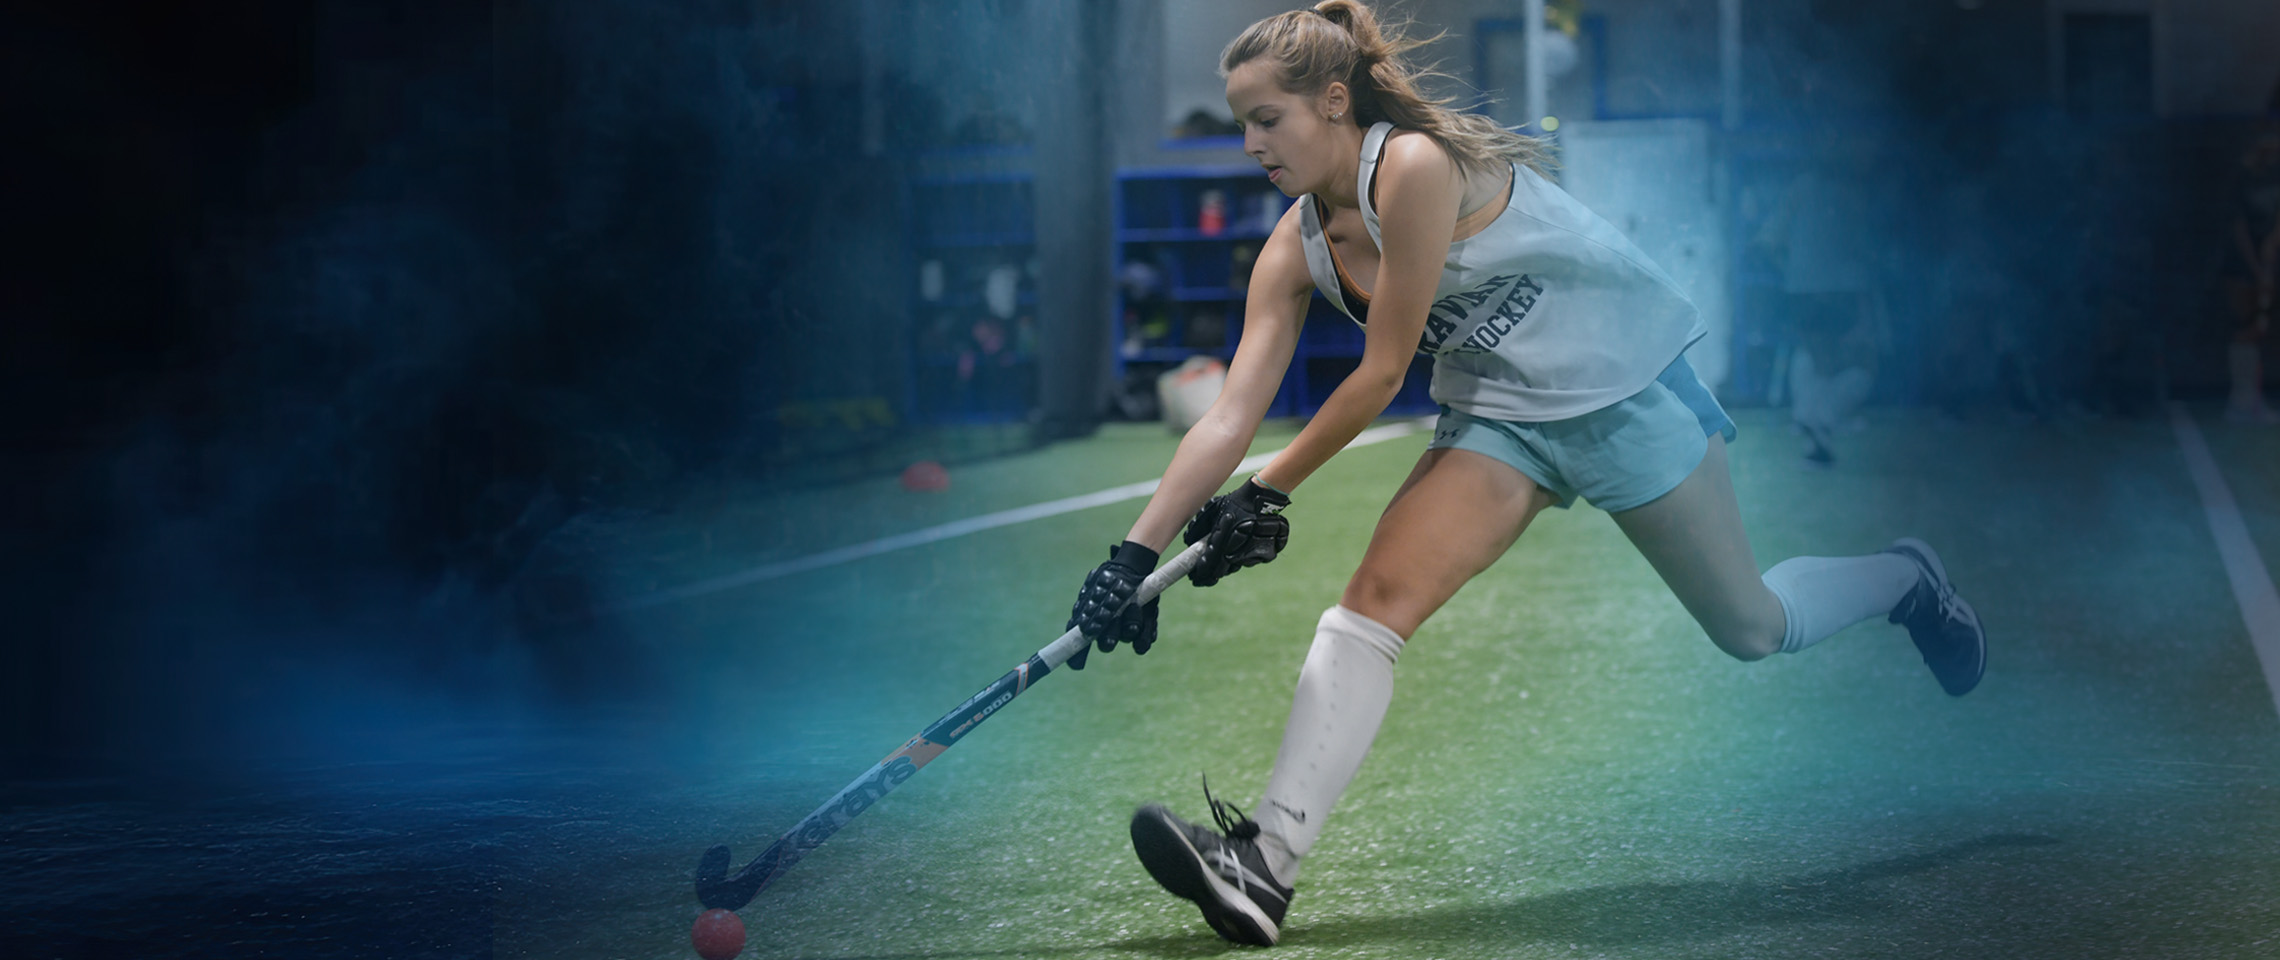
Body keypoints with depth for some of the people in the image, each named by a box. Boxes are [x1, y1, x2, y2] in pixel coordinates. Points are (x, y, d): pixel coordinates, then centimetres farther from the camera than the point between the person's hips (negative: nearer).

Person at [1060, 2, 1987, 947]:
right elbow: (1230, 416, -7)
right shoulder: (1296, 248, -4)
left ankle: (1903, 579, 43)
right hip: (1498, 415, 6)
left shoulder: (1417, 164, -27)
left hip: (1621, 389, -6)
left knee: (1755, 629, 10)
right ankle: (1266, 863, -27)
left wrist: (1268, 493, -14)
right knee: (1376, 595, -17)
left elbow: (1382, 376, -22)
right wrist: (1136, 553, -15)